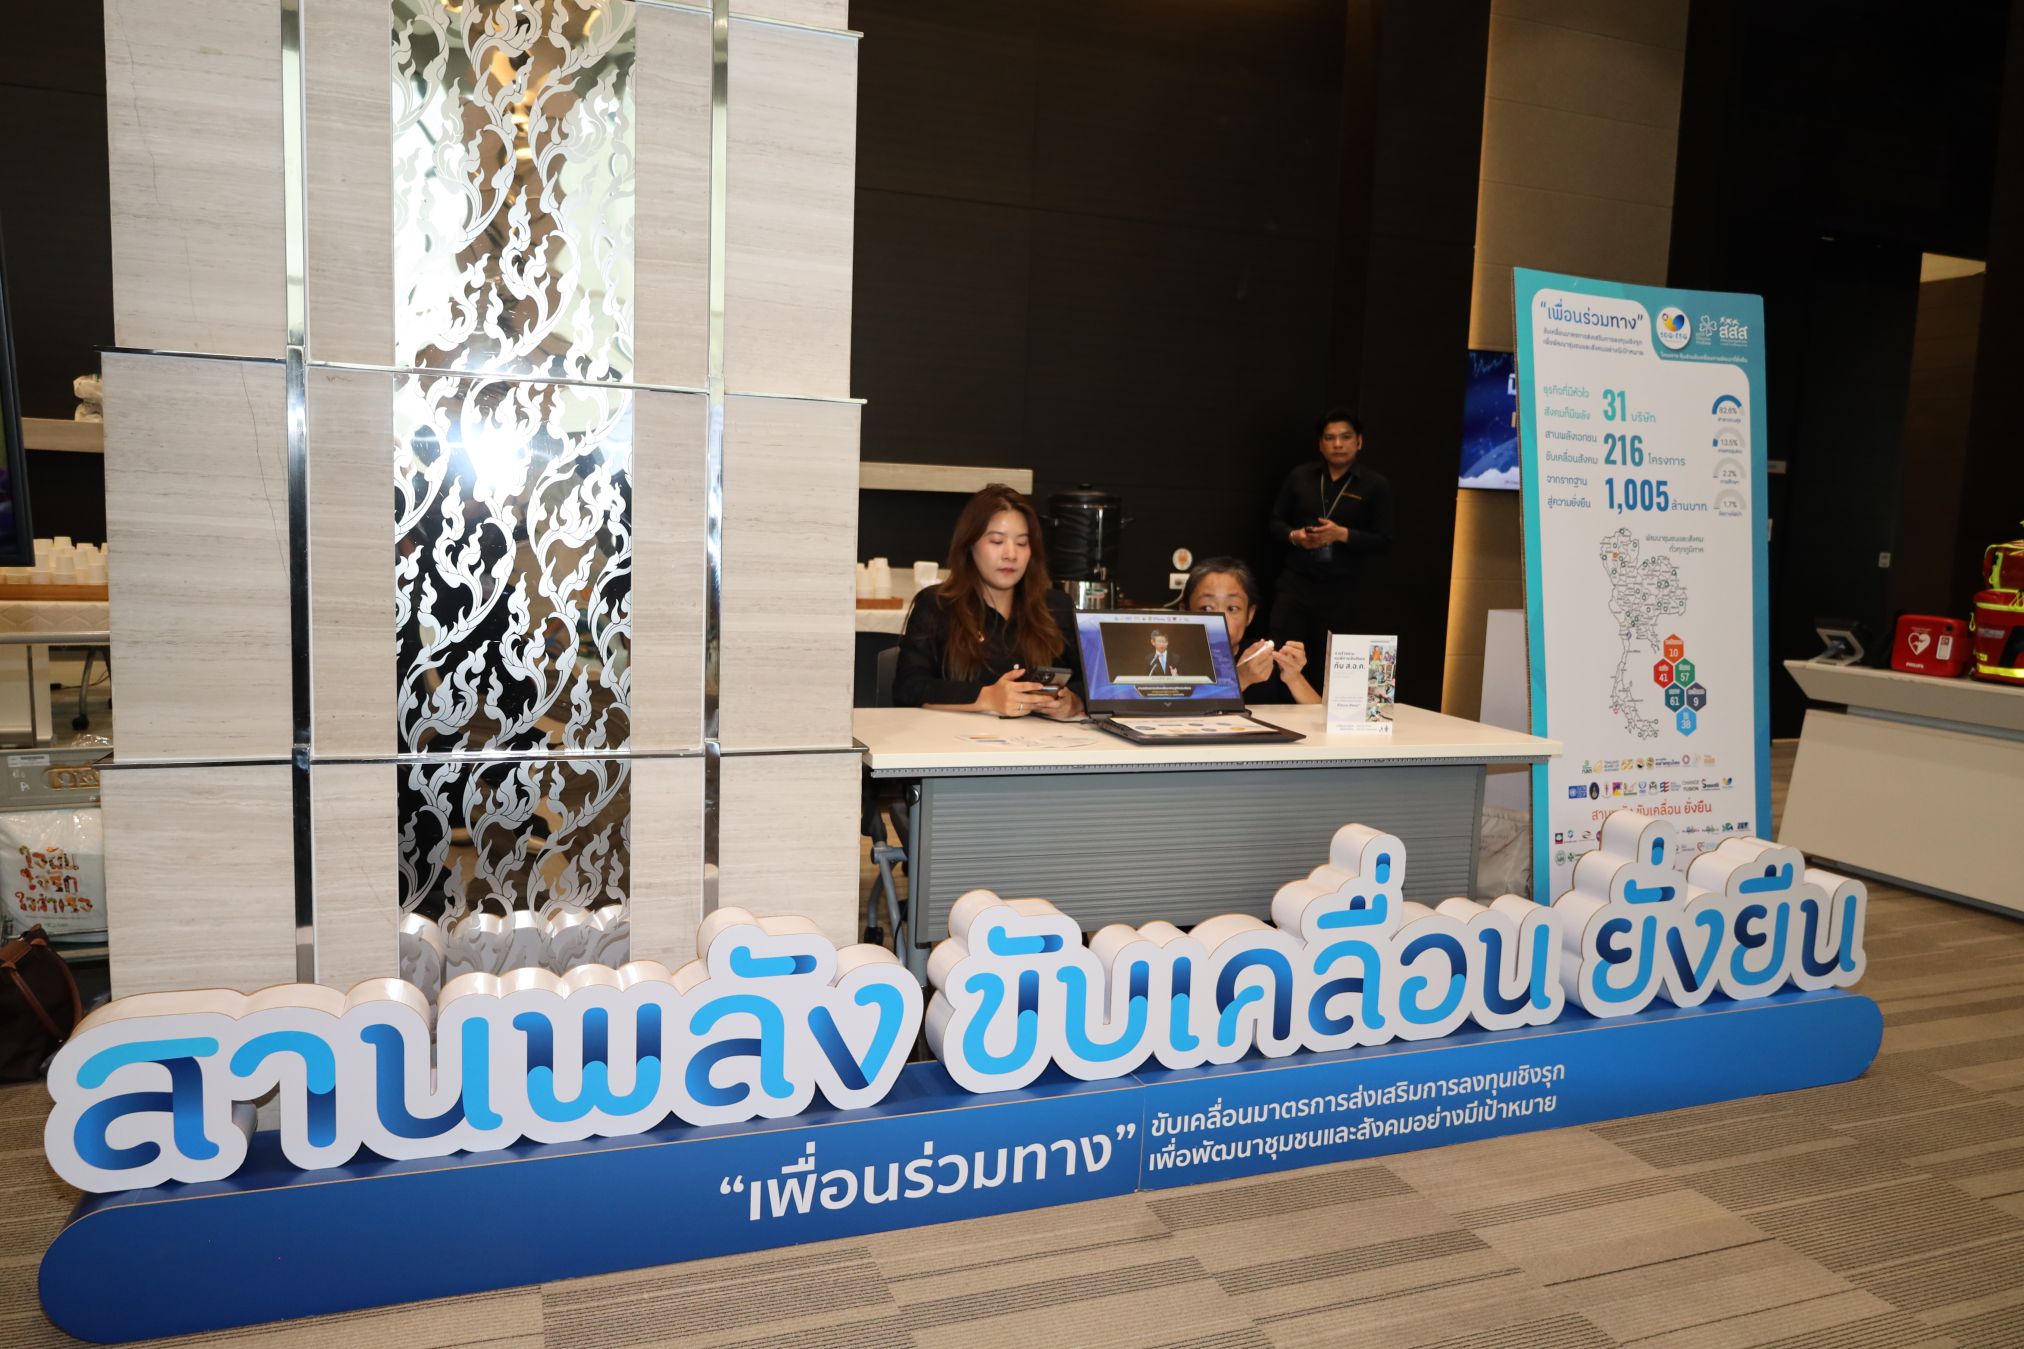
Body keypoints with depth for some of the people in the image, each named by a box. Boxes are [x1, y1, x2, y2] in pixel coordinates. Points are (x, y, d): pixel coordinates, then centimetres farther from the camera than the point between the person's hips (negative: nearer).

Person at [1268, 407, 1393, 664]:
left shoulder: (1375, 485, 0)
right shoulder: (1299, 476, 6)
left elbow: (1383, 540, -3)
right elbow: (1276, 522, 11)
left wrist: (1343, 534, -18)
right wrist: (1293, 536, -11)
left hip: (1340, 589, -1)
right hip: (1294, 582, 1)